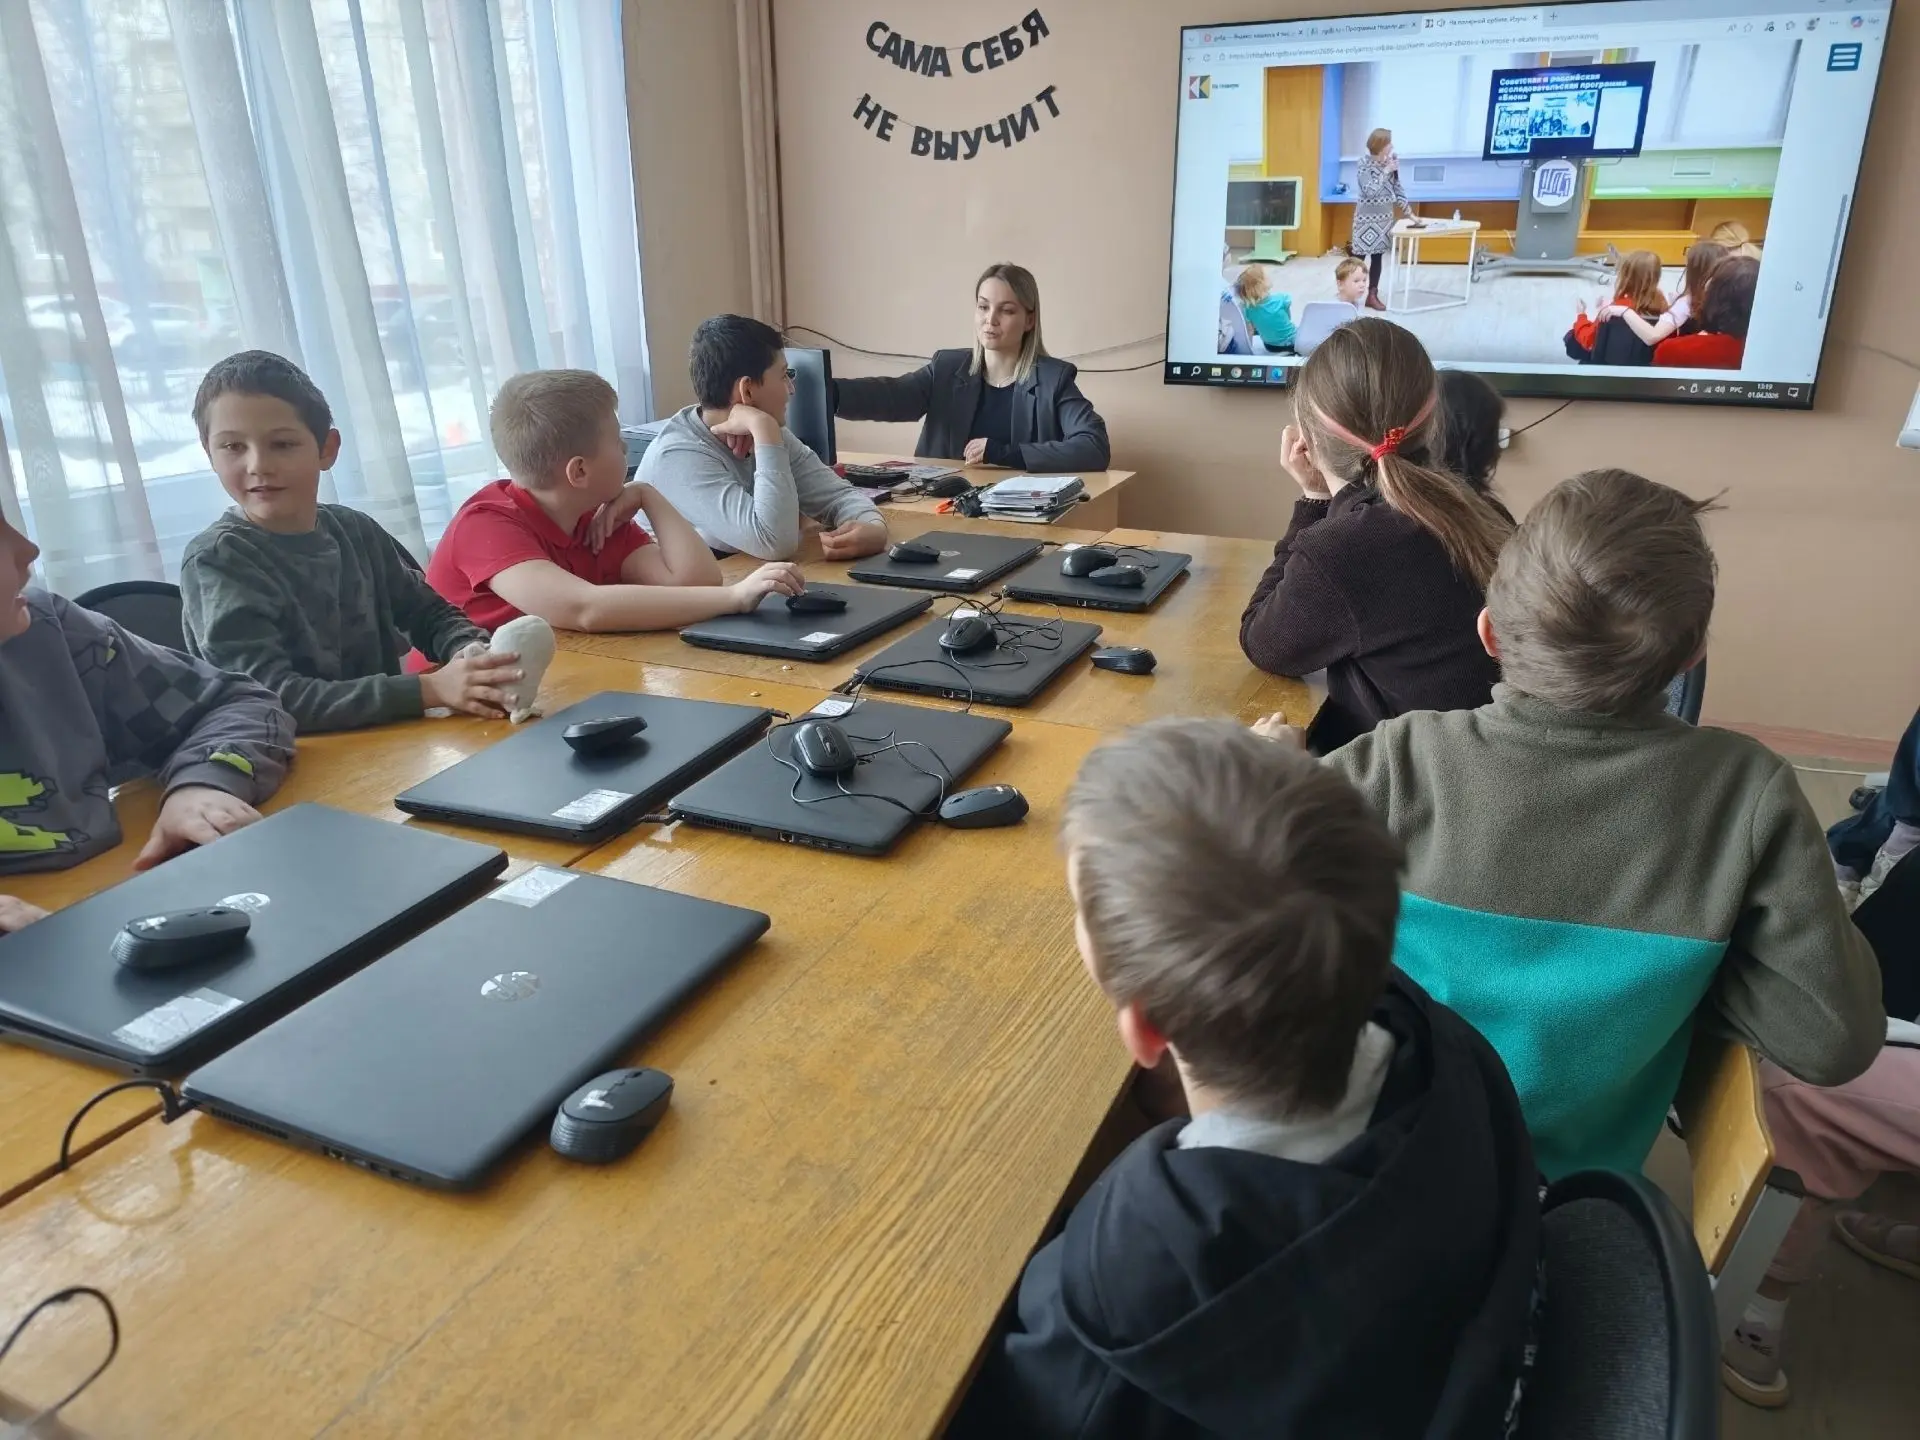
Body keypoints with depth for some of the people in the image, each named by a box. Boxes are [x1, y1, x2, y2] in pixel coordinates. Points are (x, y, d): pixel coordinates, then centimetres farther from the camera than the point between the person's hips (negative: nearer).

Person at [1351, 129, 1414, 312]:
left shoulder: (1392, 160, 3)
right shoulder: (1364, 162, -14)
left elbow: (1397, 188, 11)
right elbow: (1369, 192, -23)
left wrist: (1409, 211, 9)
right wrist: (1385, 171, -21)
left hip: (1385, 215, 6)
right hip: (1367, 216, -6)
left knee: (1377, 255, 9)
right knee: (1359, 255, -5)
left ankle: (1372, 295, 15)